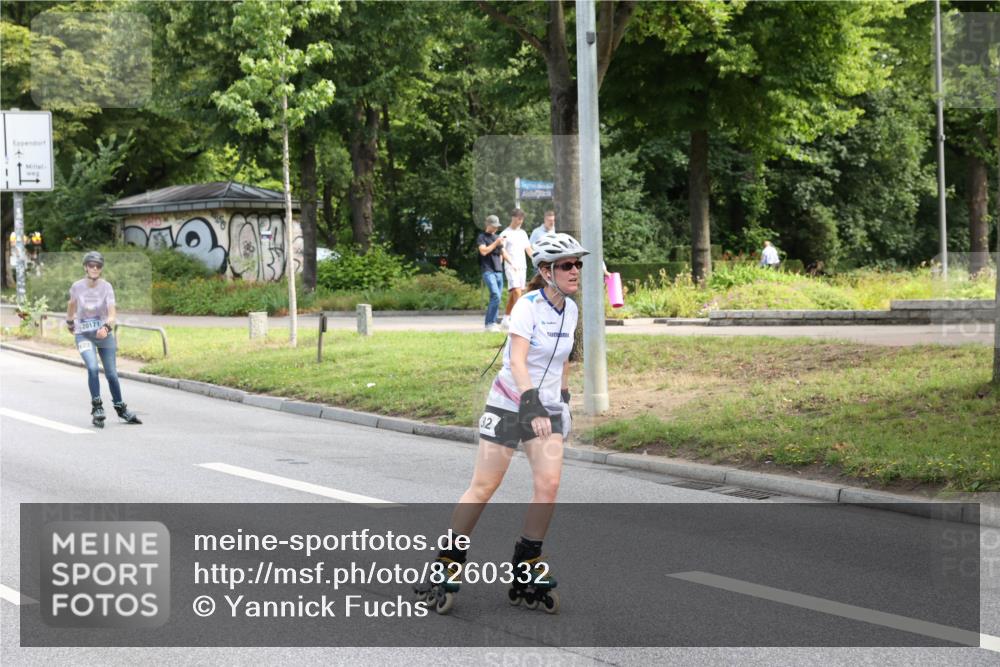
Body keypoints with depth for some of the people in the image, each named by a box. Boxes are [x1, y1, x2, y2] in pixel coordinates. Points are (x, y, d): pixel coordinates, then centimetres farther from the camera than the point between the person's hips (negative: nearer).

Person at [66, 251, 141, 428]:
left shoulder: (106, 287, -12)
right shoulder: (77, 287, -7)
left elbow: (112, 314, -20)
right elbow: (71, 303, 15)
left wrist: (106, 327, -40)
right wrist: (69, 322, 28)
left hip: (104, 334, 0)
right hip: (83, 334, 0)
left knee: (111, 373, 5)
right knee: (92, 368, -23)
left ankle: (121, 408, 24)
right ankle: (97, 407, -12)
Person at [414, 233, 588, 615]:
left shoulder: (570, 310, 3)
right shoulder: (528, 306, -18)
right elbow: (517, 361, -29)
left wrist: (564, 400, 17)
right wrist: (531, 404, -40)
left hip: (548, 407, 5)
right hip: (509, 405, -5)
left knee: (549, 484, -12)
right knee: (483, 488, -3)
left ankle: (526, 573, 0)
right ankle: (446, 567, 9)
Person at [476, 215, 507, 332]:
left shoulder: (497, 237, 21)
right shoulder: (482, 237, 1)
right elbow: (483, 251, -13)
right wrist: (496, 243, -13)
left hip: (498, 271, 7)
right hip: (488, 271, -7)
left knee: (496, 298, 4)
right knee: (496, 296, -20)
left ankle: (493, 322, 9)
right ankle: (490, 323, -18)